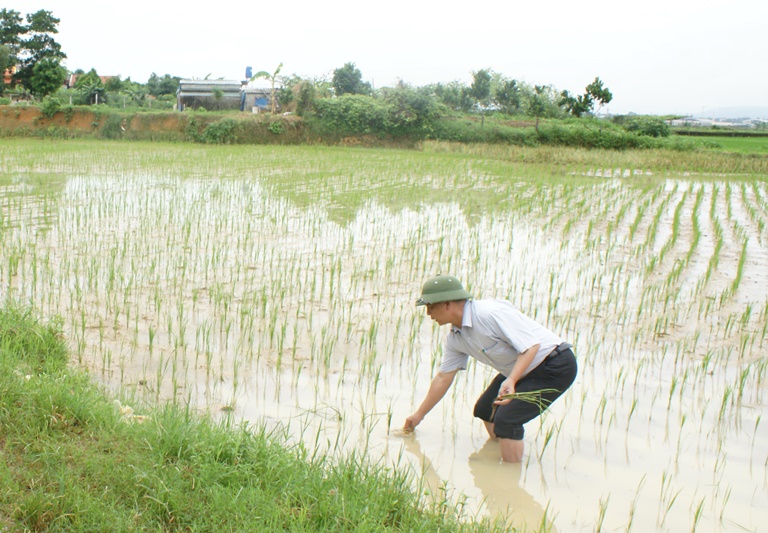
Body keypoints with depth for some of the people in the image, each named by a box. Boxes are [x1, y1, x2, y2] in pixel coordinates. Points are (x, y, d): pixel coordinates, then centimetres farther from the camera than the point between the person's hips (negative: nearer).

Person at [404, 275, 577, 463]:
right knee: (485, 409, 17)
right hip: (523, 371, 10)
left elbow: (531, 345, -28)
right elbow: (443, 377, 11)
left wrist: (511, 381, -40)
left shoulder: (491, 313, -28)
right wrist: (419, 415, 17)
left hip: (555, 365, -10)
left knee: (506, 419, -19)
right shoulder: (455, 338, 1)